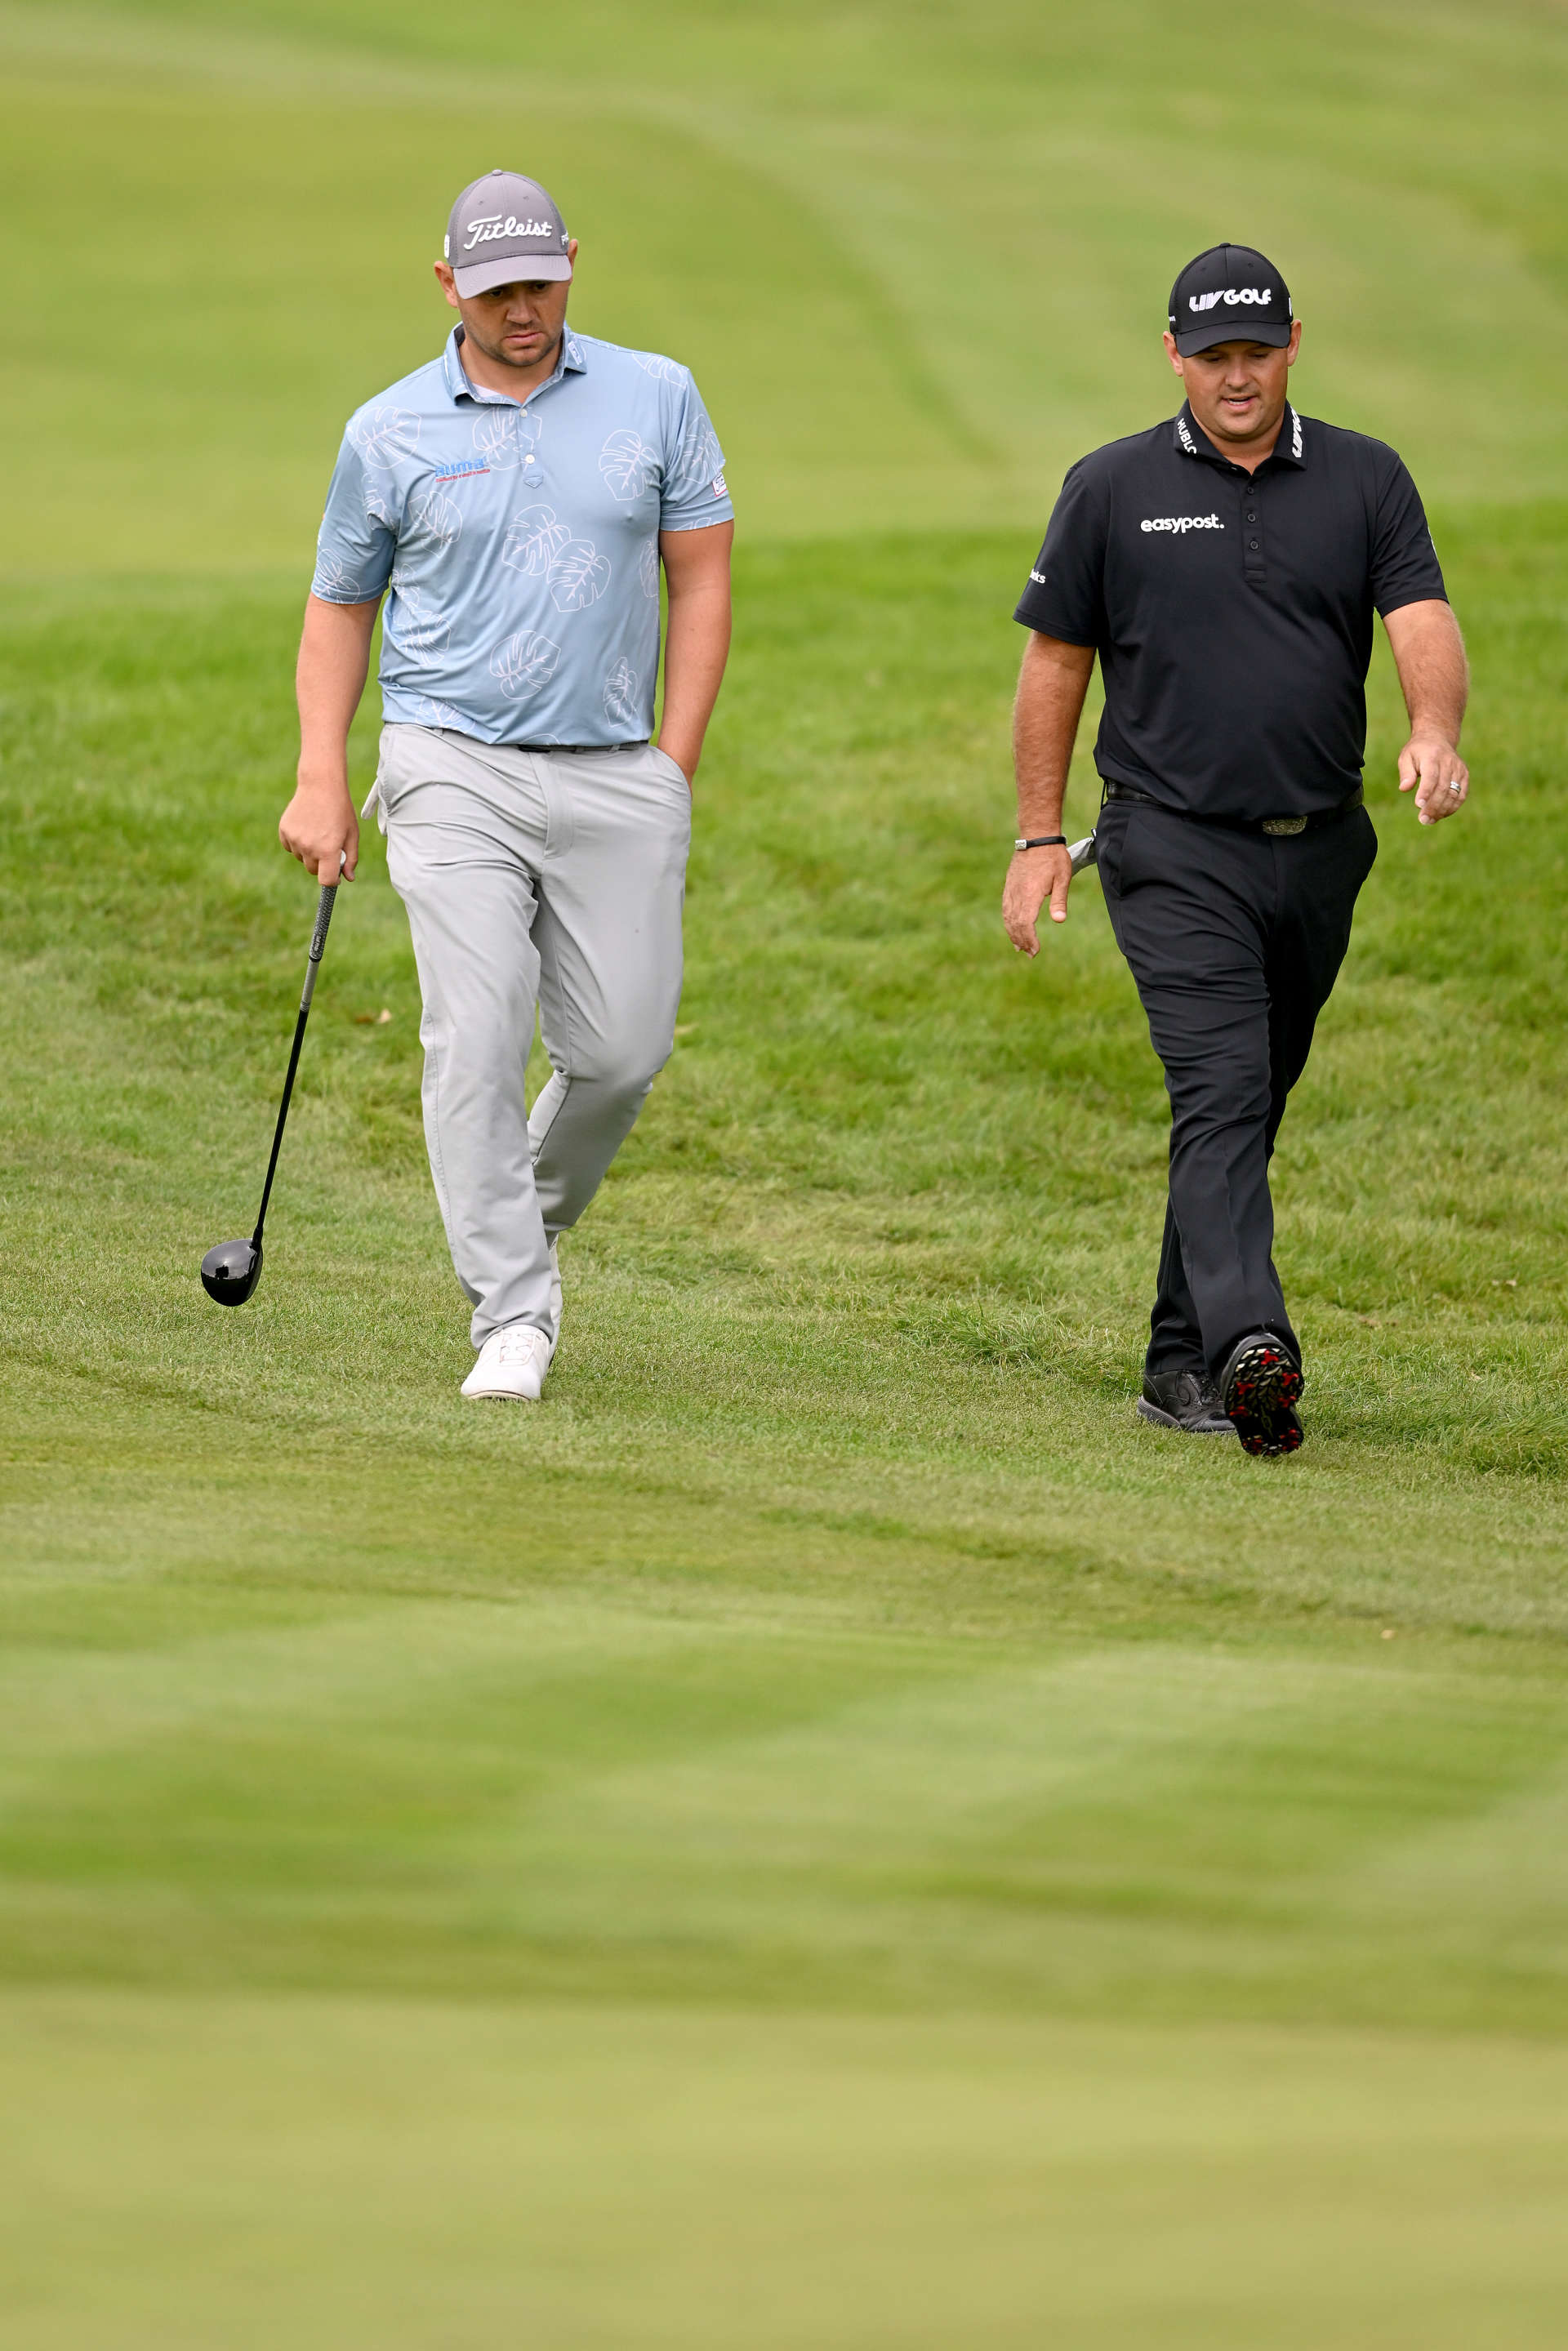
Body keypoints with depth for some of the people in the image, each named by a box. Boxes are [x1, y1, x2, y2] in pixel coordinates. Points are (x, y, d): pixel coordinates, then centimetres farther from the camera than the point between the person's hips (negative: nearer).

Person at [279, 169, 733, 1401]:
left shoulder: (656, 398, 5)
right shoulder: (390, 432, 3)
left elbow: (701, 579, 8)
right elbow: (340, 606, 12)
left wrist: (676, 763, 1)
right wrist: (321, 781, 2)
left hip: (617, 779, 2)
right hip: (456, 775, -2)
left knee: (623, 1048, 1)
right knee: (478, 1043, -13)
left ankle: (536, 1216, 30)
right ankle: (513, 1313, -12)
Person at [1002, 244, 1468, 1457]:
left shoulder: (1365, 480, 7)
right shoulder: (1114, 488, 3)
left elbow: (1423, 619, -6)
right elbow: (1057, 660, 8)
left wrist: (1436, 731, -27)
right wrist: (1040, 836, 4)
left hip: (1319, 852, 3)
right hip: (1175, 847, -3)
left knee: (1251, 1112, 10)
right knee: (1223, 1093, -19)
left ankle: (1182, 1367, 20)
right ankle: (1251, 1349, -34)